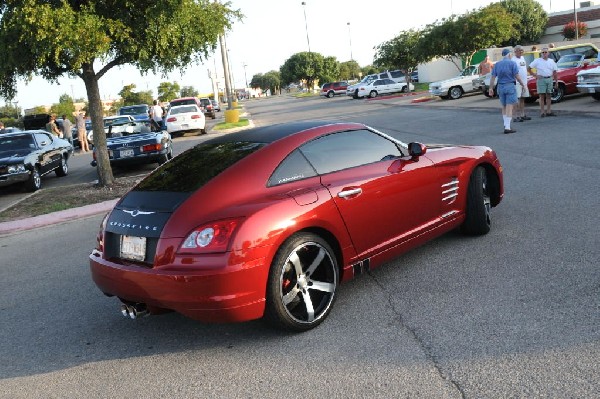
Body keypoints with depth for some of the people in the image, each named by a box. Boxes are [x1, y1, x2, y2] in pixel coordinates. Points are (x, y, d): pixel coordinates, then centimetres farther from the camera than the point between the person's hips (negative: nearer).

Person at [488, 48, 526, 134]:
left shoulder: (497, 64, 5)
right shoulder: (512, 63, -7)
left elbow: (493, 77, 1)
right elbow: (517, 76, -8)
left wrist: (491, 88, 3)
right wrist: (522, 84, 6)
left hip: (500, 87, 5)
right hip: (510, 86, -5)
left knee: (504, 107, 17)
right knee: (509, 107, -4)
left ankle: (506, 125, 22)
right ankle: (507, 127, -9)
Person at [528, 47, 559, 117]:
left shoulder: (551, 61, 10)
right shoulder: (537, 61, 0)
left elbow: (555, 72, 11)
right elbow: (528, 68, -2)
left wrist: (556, 81, 7)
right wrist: (534, 75, -7)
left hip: (550, 79, 4)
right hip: (541, 79, -4)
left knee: (549, 96, 6)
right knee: (542, 96, -4)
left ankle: (548, 111, 11)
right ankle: (542, 112, -3)